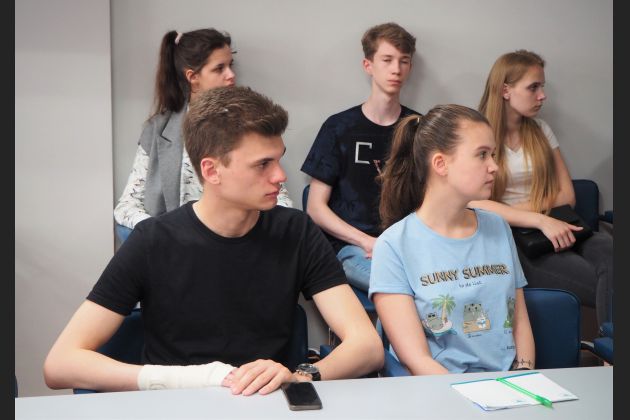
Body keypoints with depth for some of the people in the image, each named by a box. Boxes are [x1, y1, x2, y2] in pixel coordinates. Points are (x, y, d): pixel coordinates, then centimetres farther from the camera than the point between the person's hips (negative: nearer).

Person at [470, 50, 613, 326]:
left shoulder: (541, 131, 18)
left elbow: (566, 195, 12)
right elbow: (476, 204, -11)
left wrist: (514, 210, -6)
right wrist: (540, 220, -21)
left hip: (550, 230, 5)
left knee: (607, 249, -31)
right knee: (603, 282, -29)